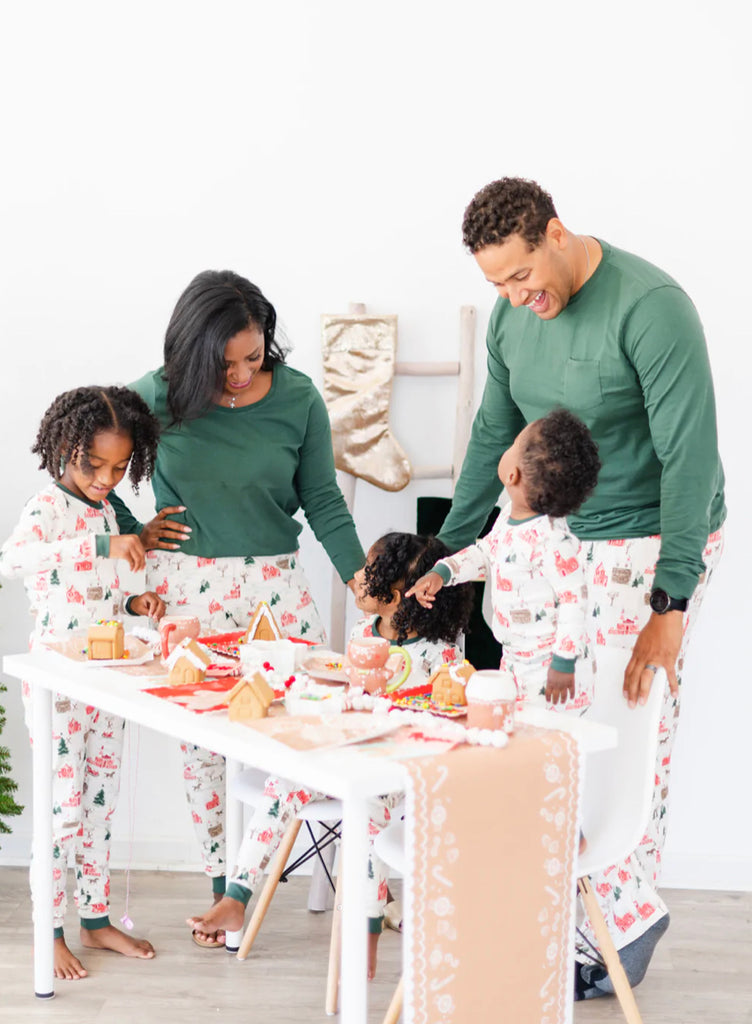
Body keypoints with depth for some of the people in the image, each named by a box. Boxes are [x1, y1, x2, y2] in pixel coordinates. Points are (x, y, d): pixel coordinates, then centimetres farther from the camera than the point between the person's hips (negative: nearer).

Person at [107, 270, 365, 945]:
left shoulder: (297, 398, -5)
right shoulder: (156, 398, -6)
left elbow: (323, 502, 0)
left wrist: (364, 579, -9)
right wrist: (131, 535, -1)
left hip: (276, 585, 1)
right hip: (185, 586, 0)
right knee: (202, 738, 5)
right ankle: (221, 882, 18)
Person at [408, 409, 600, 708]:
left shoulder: (553, 540, -26)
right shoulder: (508, 519, 2)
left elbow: (574, 602, -24)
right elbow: (485, 552, 21)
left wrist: (564, 662, -20)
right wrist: (441, 572, 8)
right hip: (514, 661, 9)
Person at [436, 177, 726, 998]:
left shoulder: (651, 308, -19)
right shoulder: (511, 319, 4)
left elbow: (690, 458, -21)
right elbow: (492, 437, 14)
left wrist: (672, 604, -24)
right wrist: (446, 553, 12)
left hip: (652, 545, -7)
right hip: (567, 540, 7)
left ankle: (622, 928, 10)